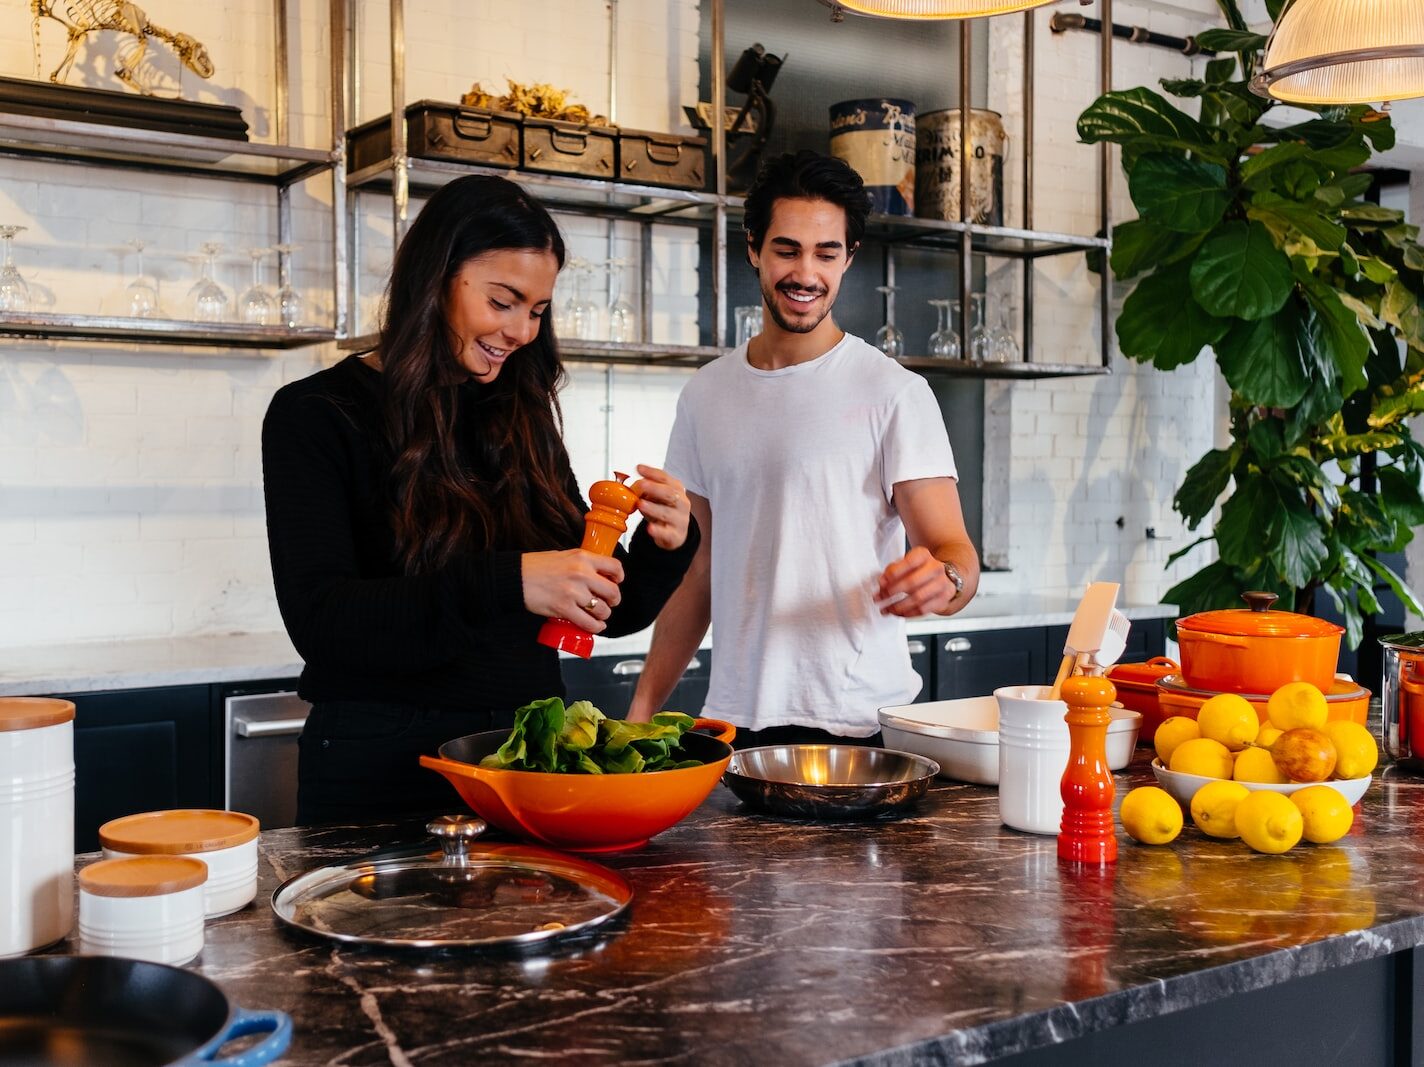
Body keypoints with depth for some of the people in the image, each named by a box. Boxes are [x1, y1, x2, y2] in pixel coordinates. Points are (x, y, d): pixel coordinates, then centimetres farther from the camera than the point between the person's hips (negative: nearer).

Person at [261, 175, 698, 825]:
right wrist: (505, 584, -31)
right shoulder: (317, 416, -7)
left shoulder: (522, 421, 8)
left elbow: (611, 611, 10)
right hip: (381, 770, -4)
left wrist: (664, 545, -11)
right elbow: (319, 620, -20)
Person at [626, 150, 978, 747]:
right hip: (733, 720, 4)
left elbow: (955, 552, -11)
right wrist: (642, 709, 8)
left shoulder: (894, 393, -5)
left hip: (860, 724, -4)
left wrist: (942, 579, -35)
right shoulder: (705, 396, 9)